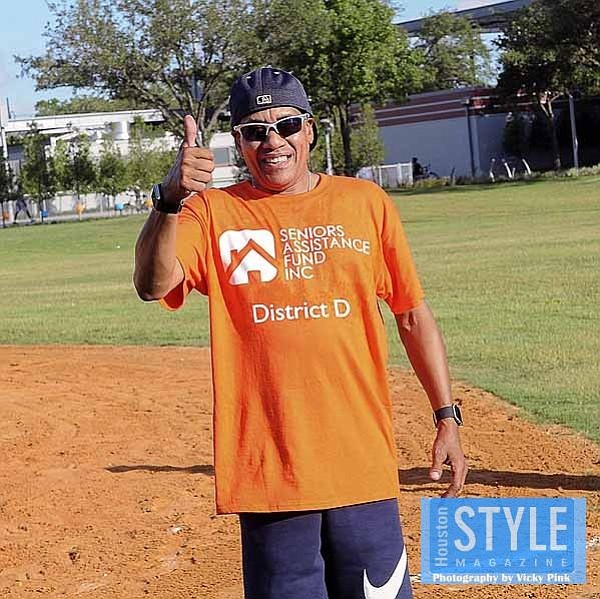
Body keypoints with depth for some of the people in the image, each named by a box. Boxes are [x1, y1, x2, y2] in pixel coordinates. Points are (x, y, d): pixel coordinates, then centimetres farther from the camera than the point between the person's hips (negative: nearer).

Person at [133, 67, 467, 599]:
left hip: (363, 463, 1)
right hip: (267, 469, -1)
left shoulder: (365, 202, 7)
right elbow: (153, 284, -15)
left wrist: (447, 416, 7)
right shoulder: (213, 213, 3)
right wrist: (170, 201, -31)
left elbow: (413, 315, 11)